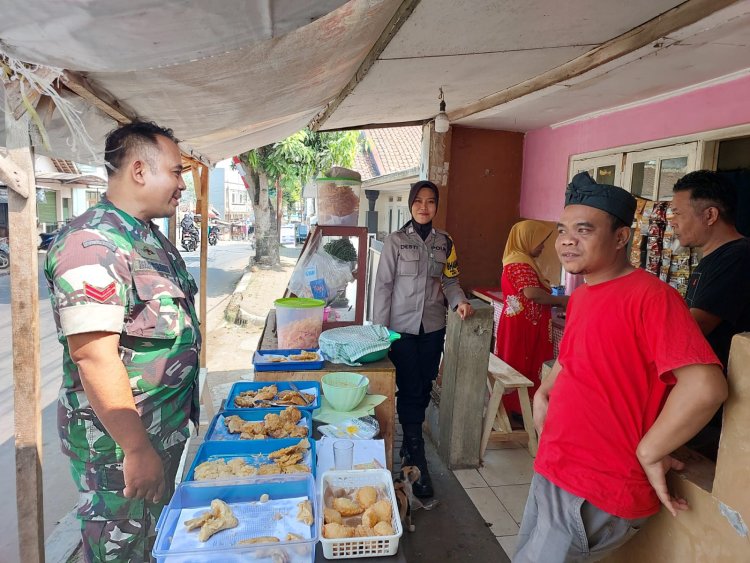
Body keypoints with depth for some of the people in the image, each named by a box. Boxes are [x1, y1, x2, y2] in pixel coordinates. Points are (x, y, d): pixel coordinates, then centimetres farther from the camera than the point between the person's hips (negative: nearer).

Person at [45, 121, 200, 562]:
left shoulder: (150, 236, 8)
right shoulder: (93, 243, -23)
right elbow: (93, 356, -27)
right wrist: (137, 449, -24)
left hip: (167, 428, 9)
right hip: (121, 442, -8)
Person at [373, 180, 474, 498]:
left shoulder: (444, 242, 7)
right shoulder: (395, 241, -3)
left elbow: (450, 281, 12)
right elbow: (384, 286, -4)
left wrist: (459, 301, -8)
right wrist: (379, 330, -7)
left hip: (433, 327, 4)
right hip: (402, 327, -3)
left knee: (424, 388, 9)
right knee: (410, 389, -3)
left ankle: (409, 444, 30)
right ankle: (417, 462, 6)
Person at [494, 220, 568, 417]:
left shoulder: (521, 261, 16)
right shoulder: (520, 263, -17)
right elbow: (533, 294, -27)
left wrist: (555, 301, 6)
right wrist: (561, 300, -14)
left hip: (522, 325, 10)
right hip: (520, 326, -10)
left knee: (520, 367, 14)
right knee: (520, 368, 0)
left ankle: (513, 406, 22)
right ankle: (515, 408, 10)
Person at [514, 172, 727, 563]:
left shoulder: (650, 296, -21)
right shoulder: (579, 297, 7)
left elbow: (704, 387, -30)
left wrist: (648, 454, -19)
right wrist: (544, 392, 9)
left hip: (595, 496, -8)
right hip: (551, 473, 9)